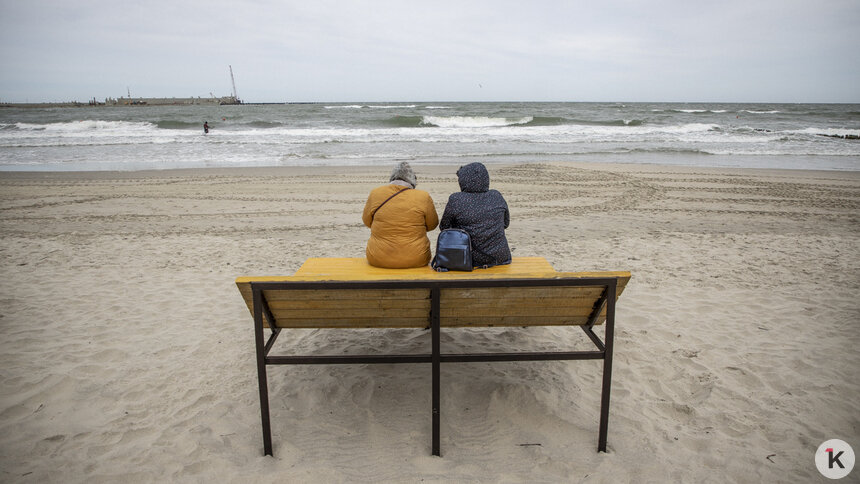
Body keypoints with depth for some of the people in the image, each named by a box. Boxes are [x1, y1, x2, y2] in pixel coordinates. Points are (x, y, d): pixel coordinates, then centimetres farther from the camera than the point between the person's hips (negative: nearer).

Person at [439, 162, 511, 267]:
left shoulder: (455, 200, -13)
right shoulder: (497, 197, -2)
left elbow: (444, 227, 0)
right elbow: (506, 223, 12)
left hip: (472, 260, -3)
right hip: (500, 257, 3)